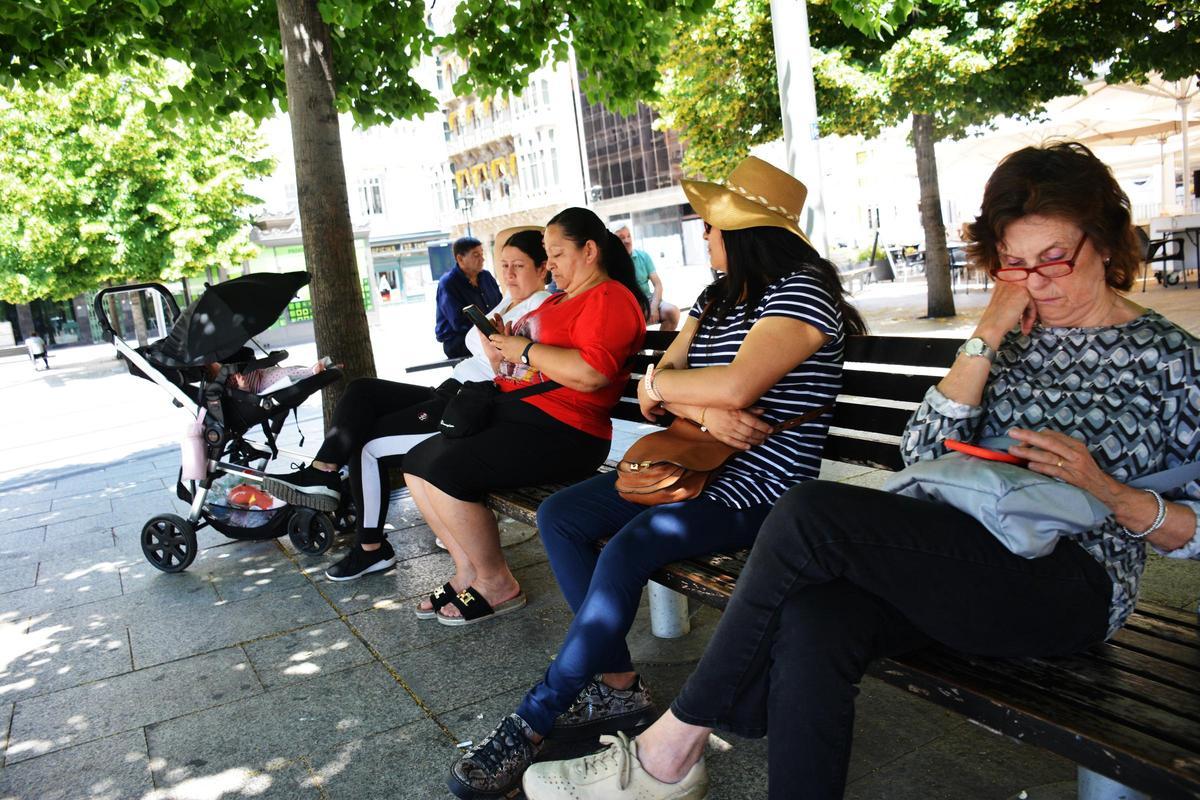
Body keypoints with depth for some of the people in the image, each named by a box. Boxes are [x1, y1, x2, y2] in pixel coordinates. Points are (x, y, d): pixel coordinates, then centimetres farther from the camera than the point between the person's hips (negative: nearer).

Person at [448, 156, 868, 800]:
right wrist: (703, 410, -17)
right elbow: (652, 390, 5)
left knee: (628, 548, -31)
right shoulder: (716, 298, 15)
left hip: (759, 489, -10)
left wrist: (661, 384, -10)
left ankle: (531, 724, -18)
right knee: (559, 514, -2)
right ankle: (619, 687, -3)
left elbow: (737, 387, -28)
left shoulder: (801, 290, -12)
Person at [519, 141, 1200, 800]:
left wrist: (1103, 487, -13)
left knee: (814, 513, -29)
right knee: (811, 622, -33)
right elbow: (923, 456, 3)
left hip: (1074, 588, -4)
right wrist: (985, 339, -5)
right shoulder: (1011, 335, 16)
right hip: (968, 560, 5)